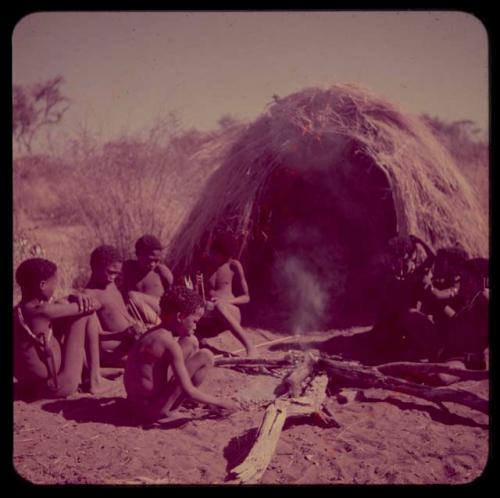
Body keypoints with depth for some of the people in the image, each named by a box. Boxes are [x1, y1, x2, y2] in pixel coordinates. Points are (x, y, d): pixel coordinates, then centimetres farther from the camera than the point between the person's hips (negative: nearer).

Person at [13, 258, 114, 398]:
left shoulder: (19, 311, 3)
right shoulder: (41, 312, -23)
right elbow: (90, 306, -12)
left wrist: (76, 297, -1)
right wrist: (92, 303, 11)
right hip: (59, 385, -9)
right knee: (87, 314, -4)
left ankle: (89, 369, 28)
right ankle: (94, 379, 4)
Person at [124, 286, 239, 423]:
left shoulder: (156, 334, 7)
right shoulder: (170, 343, -20)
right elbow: (188, 391, -20)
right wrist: (220, 402, -8)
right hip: (153, 409, -9)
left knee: (191, 342, 13)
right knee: (206, 356, -9)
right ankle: (172, 407, 1)